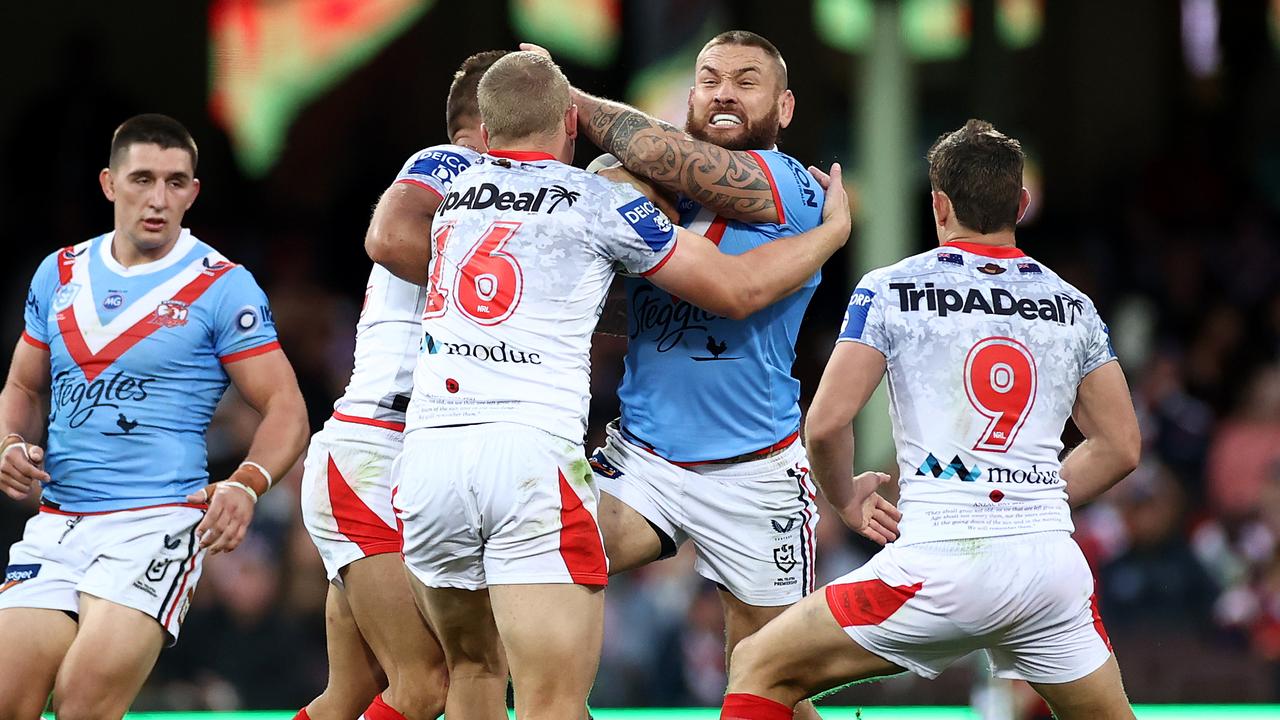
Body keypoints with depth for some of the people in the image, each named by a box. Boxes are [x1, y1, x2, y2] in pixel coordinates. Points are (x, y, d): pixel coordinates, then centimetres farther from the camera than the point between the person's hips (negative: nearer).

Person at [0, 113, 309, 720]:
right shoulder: (60, 274, 13)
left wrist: (246, 485, -21)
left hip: (157, 522, -5)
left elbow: (285, 409, -3)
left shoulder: (223, 288, -2)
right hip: (55, 524, 5)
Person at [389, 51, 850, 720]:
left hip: (428, 446, 5)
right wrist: (835, 226, 26)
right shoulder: (598, 200, 6)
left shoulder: (451, 194, 20)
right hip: (532, 455, -5)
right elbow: (740, 289, 10)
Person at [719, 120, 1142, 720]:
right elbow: (1120, 448, 15)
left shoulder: (890, 290, 2)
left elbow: (827, 422, -4)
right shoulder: (1071, 306, 12)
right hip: (1051, 557, 4)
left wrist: (847, 499, 16)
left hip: (942, 562, -4)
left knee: (760, 669, 11)